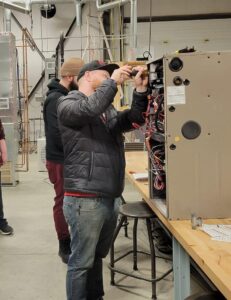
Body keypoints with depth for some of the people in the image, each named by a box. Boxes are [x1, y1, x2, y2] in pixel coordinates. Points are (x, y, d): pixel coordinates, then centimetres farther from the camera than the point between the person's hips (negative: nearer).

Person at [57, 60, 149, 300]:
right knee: (82, 262, 1)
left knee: (97, 257, 21)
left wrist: (140, 90, -3)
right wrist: (113, 80, -16)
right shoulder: (68, 103, -5)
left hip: (111, 198, 8)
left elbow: (133, 120, 7)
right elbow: (90, 109, -26)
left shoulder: (107, 108, 17)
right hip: (85, 200, -8)